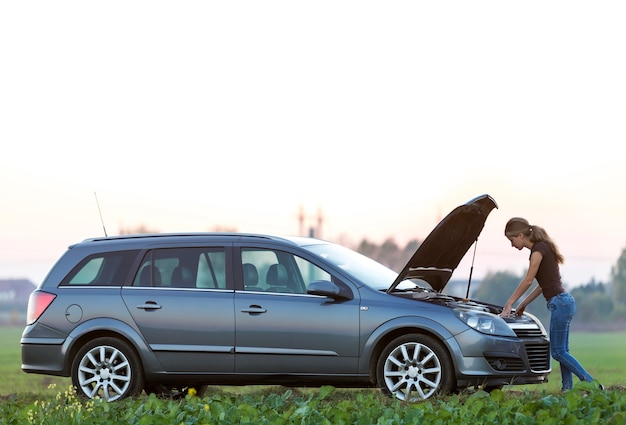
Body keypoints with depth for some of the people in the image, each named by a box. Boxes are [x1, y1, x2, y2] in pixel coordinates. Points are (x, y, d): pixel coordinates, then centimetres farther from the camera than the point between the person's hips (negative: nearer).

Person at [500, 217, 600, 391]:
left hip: (560, 302, -10)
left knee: (558, 351, -7)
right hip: (563, 302, 10)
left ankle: (592, 384, -10)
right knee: (561, 351, 9)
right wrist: (523, 304, 19)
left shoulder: (539, 249, -11)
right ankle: (567, 388, 9)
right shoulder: (542, 248, 17)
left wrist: (509, 304, -8)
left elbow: (528, 281, -12)